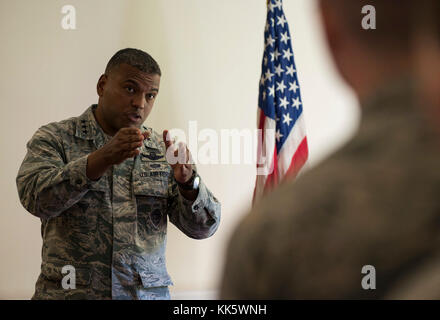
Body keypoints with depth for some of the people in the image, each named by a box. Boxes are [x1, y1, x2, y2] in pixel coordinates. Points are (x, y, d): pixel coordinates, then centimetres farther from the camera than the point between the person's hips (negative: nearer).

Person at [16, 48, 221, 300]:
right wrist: (103, 158, -25)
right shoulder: (56, 138, 3)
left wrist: (188, 182, -15)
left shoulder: (162, 153, 9)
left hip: (148, 293, 2)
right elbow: (36, 197, -14)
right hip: (69, 292, -2)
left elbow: (204, 228, 4)